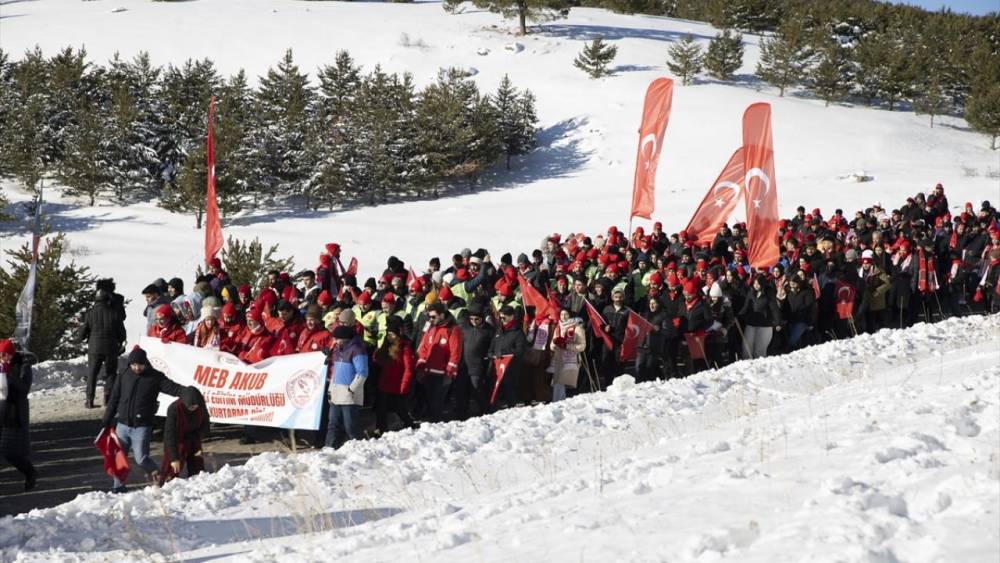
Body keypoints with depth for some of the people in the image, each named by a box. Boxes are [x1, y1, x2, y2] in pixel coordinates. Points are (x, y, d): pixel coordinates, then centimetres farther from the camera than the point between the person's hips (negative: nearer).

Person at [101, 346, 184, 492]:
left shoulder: (155, 377, -3)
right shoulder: (123, 377, 4)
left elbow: (172, 388, -12)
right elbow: (113, 399, 10)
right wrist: (107, 420, 10)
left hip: (142, 427, -4)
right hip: (122, 424, 4)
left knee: (141, 458, -6)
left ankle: (157, 475, 24)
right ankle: (119, 488, 22)